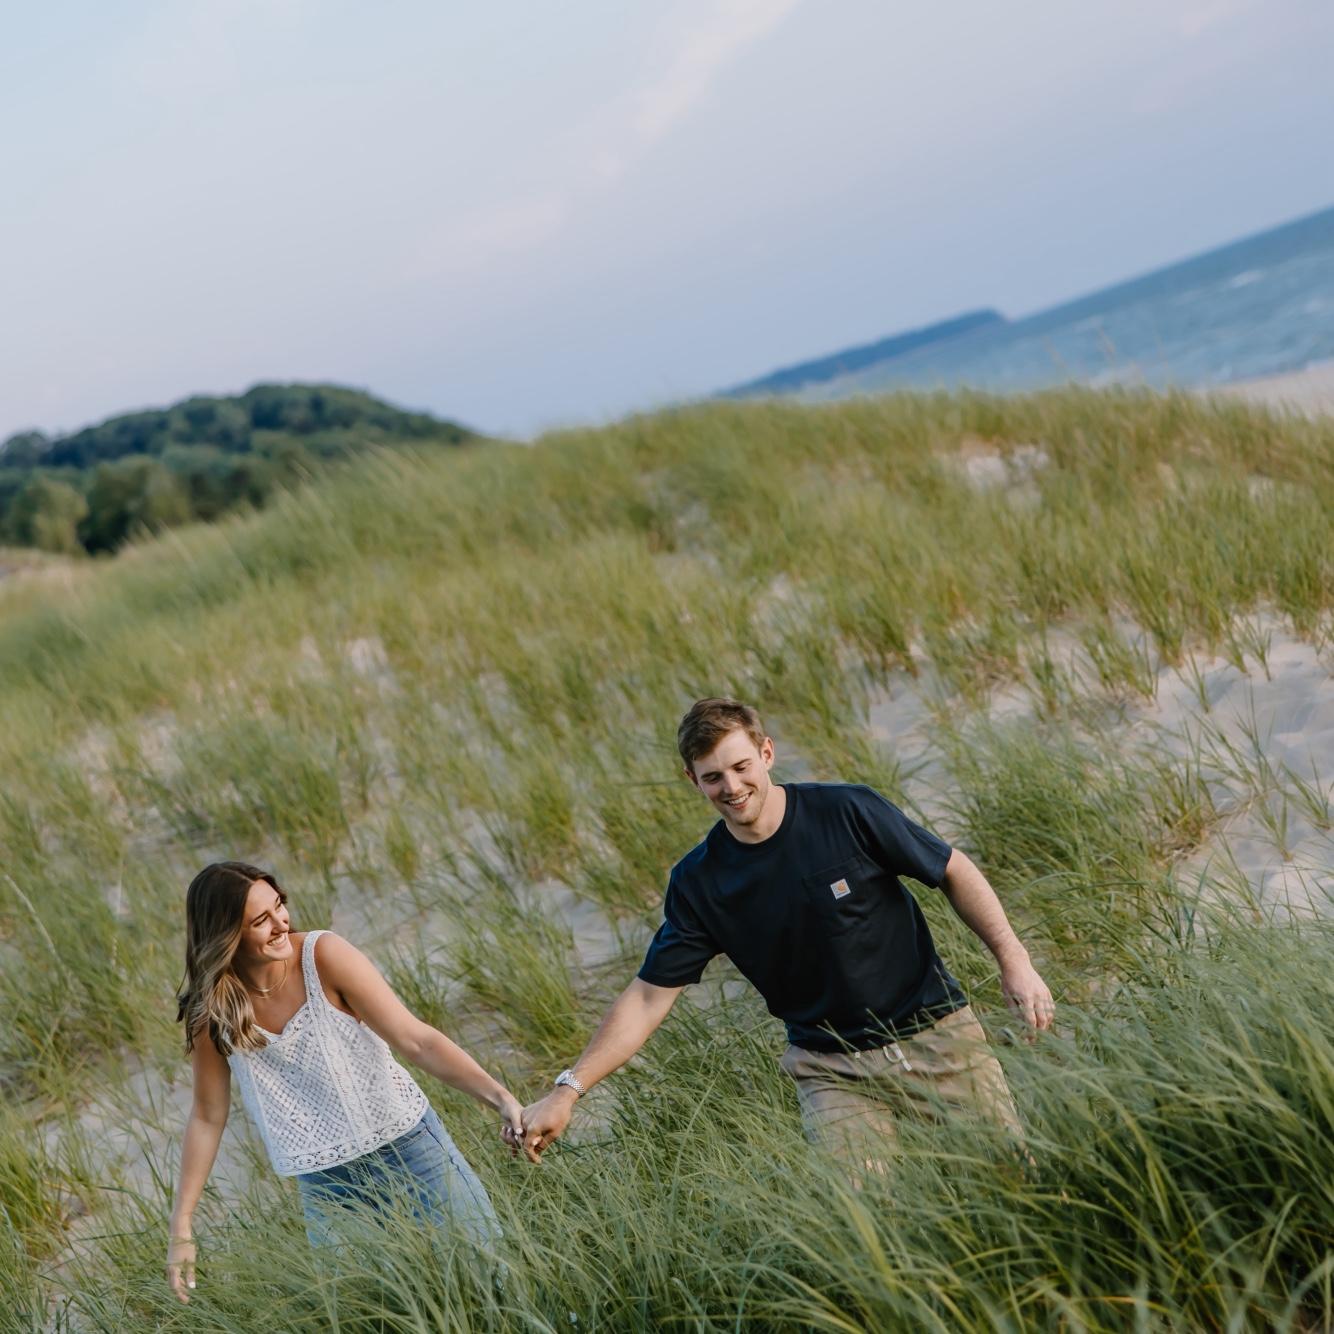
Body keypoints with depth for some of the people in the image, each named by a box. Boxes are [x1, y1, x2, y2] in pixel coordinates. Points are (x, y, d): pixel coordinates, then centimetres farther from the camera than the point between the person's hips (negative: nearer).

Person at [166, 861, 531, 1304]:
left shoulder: (323, 956, -16)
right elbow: (207, 1118, 5)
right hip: (326, 1188, 2)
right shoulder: (212, 1014, -7)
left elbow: (415, 1040, -19)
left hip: (408, 1145, -2)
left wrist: (498, 1095, -31)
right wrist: (181, 1226, 5)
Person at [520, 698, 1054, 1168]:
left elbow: (955, 872, -1)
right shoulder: (698, 882, -6)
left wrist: (1012, 958, -10)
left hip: (935, 1033, 0)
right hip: (833, 1069, 1)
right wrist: (566, 1091, -9)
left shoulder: (849, 812, -12)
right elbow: (649, 996, -3)